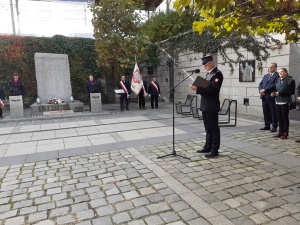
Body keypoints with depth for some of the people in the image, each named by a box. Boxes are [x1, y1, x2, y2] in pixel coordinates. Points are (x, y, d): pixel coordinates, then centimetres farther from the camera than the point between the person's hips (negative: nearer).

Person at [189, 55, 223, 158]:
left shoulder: (217, 74, -12)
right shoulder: (209, 74, 17)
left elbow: (212, 89, -23)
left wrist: (198, 89, -28)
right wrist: (197, 86, 0)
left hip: (212, 106, -9)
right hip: (205, 105, 9)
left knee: (214, 128, 0)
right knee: (208, 128, 16)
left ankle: (215, 150, 8)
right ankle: (208, 147, 27)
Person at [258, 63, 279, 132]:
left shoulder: (277, 76, -4)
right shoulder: (265, 76, 19)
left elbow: (274, 85, -16)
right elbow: (260, 84, 14)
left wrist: (265, 90, -17)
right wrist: (260, 90, -6)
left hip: (272, 97, -6)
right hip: (264, 97, 7)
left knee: (274, 113, 1)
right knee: (266, 112, 11)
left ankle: (274, 127, 9)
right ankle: (267, 125, 20)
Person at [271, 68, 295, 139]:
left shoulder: (290, 80, -4)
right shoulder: (278, 80, 14)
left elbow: (291, 92, -10)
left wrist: (280, 93, -16)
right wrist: (273, 92, 0)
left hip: (285, 102, -5)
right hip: (278, 101, 6)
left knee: (285, 118, 0)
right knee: (279, 118, 9)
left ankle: (285, 133, 8)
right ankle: (280, 132, 17)